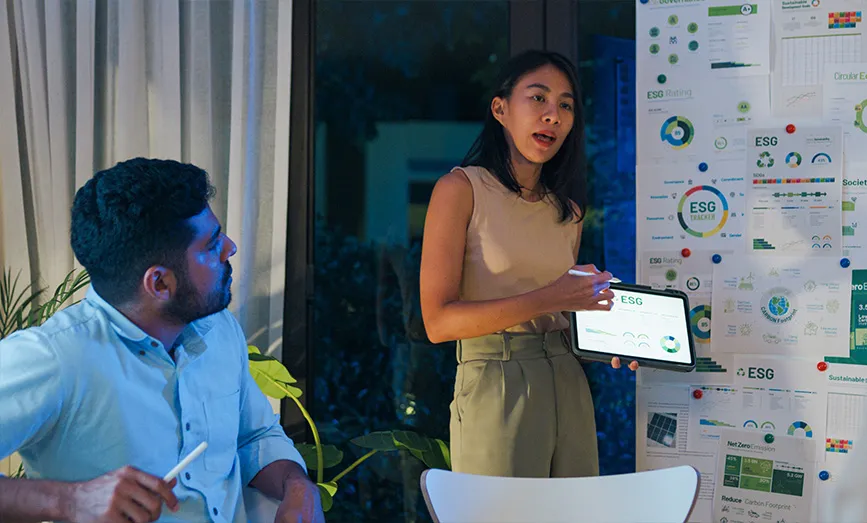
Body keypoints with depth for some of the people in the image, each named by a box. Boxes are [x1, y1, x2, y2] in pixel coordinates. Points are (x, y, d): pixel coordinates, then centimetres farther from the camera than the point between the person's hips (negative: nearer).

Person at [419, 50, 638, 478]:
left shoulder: (568, 210, 14)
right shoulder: (461, 188, -5)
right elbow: (438, 321, -12)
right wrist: (546, 299, -19)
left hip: (568, 384, 6)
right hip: (495, 386, -5)